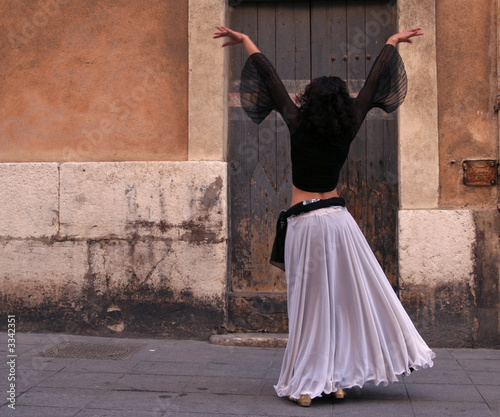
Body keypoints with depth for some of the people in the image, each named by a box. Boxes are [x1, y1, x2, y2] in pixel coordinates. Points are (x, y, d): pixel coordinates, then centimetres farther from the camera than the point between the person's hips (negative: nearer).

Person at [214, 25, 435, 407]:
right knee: (349, 298, 10)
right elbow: (373, 83, 11)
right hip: (337, 219, 2)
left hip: (303, 224, -2)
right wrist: (392, 43, 23)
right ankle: (339, 379, 15)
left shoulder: (298, 125, -5)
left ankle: (306, 386, 6)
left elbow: (271, 80, 2)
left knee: (310, 305, 1)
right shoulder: (348, 129, 0)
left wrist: (246, 42, 13)